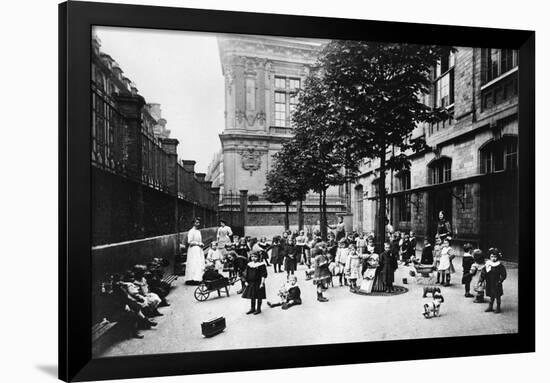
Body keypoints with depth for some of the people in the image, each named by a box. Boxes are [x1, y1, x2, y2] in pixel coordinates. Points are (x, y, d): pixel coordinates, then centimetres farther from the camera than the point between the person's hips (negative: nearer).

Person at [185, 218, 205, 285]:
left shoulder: (198, 231, 16)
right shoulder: (191, 231, -10)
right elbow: (189, 242, -17)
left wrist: (201, 244, 7)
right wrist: (198, 243, -16)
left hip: (199, 250, 9)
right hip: (193, 250, -9)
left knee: (200, 264, 6)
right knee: (194, 264, -11)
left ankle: (198, 279, 9)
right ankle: (193, 279, -9)